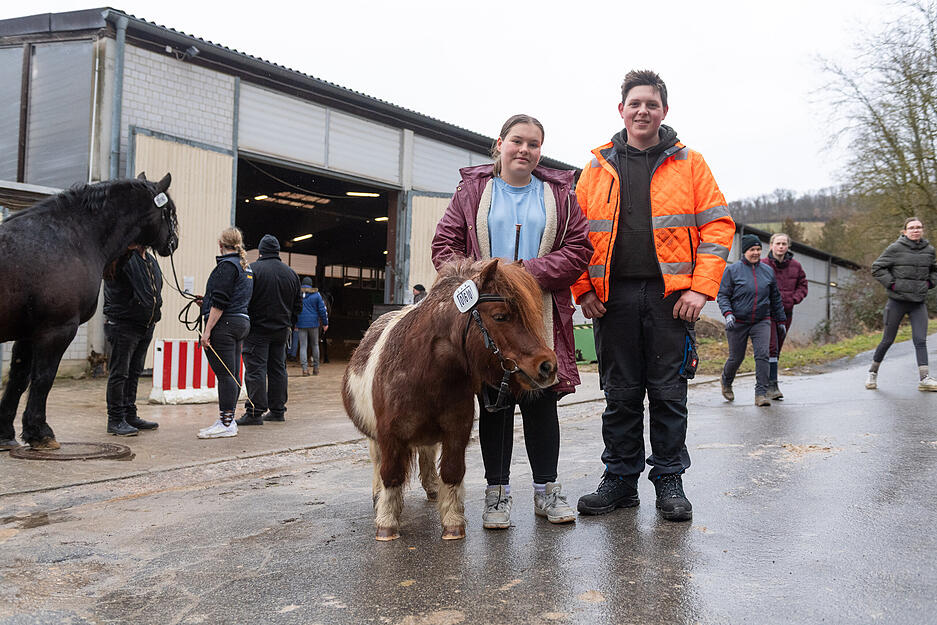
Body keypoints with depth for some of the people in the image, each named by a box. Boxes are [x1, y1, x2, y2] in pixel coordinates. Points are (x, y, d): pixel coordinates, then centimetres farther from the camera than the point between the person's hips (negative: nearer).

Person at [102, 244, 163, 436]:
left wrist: (154, 314, 11)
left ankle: (130, 415, 24)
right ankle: (115, 420, 3)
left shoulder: (150, 260, 14)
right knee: (119, 373, -3)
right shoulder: (123, 258, -9)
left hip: (146, 326, 8)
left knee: (134, 373, 15)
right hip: (123, 325, -8)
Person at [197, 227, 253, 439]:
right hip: (241, 322, 10)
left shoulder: (227, 265, -11)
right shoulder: (245, 266, 18)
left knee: (224, 374, -8)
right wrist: (207, 300, 32)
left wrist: (207, 330, -17)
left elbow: (220, 302, -17)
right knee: (233, 374, 11)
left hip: (224, 324, -10)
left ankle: (226, 423, -7)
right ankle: (228, 419, 16)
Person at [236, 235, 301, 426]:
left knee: (256, 369, -5)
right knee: (278, 368, 11)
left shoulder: (252, 269, -9)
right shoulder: (291, 273, 10)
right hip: (281, 331, 6)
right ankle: (278, 410, 16)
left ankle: (255, 412, -7)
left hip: (257, 329, -6)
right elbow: (298, 305, 15)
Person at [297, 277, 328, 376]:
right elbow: (322, 309, 1)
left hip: (301, 323, 0)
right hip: (314, 323, 0)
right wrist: (325, 323, 7)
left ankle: (305, 369, -8)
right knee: (315, 345, 12)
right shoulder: (316, 295, 0)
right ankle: (316, 368, 16)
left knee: (303, 346, 1)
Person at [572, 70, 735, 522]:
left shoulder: (689, 164, 7)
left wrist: (701, 288, -8)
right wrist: (583, 289, 1)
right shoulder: (598, 167, 11)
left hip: (671, 296, -1)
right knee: (620, 394, 7)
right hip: (613, 296, 2)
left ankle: (669, 481, 16)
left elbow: (717, 225, 2)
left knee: (669, 392, 3)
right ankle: (620, 478, 19)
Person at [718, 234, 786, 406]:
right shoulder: (732, 270, -2)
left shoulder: (768, 271, 9)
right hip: (738, 322, -2)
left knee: (762, 355, -13)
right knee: (736, 358, 8)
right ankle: (726, 382, 37)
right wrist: (728, 313, -19)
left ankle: (761, 393, -10)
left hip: (762, 321, 2)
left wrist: (781, 321, 18)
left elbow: (775, 298, 17)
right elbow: (722, 295, -3)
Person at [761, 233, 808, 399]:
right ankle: (771, 385, -12)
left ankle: (767, 382, 21)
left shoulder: (795, 266, 7)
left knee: (777, 349, 11)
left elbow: (803, 286, 15)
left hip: (786, 312, 5)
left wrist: (793, 299, -1)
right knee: (771, 348, -13)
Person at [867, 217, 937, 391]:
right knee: (888, 340, 4)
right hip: (897, 301, -3)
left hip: (918, 303, 3)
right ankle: (873, 372, 21)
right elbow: (877, 267, -4)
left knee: (920, 340, -7)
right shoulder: (895, 248, -7)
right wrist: (891, 284, -11)